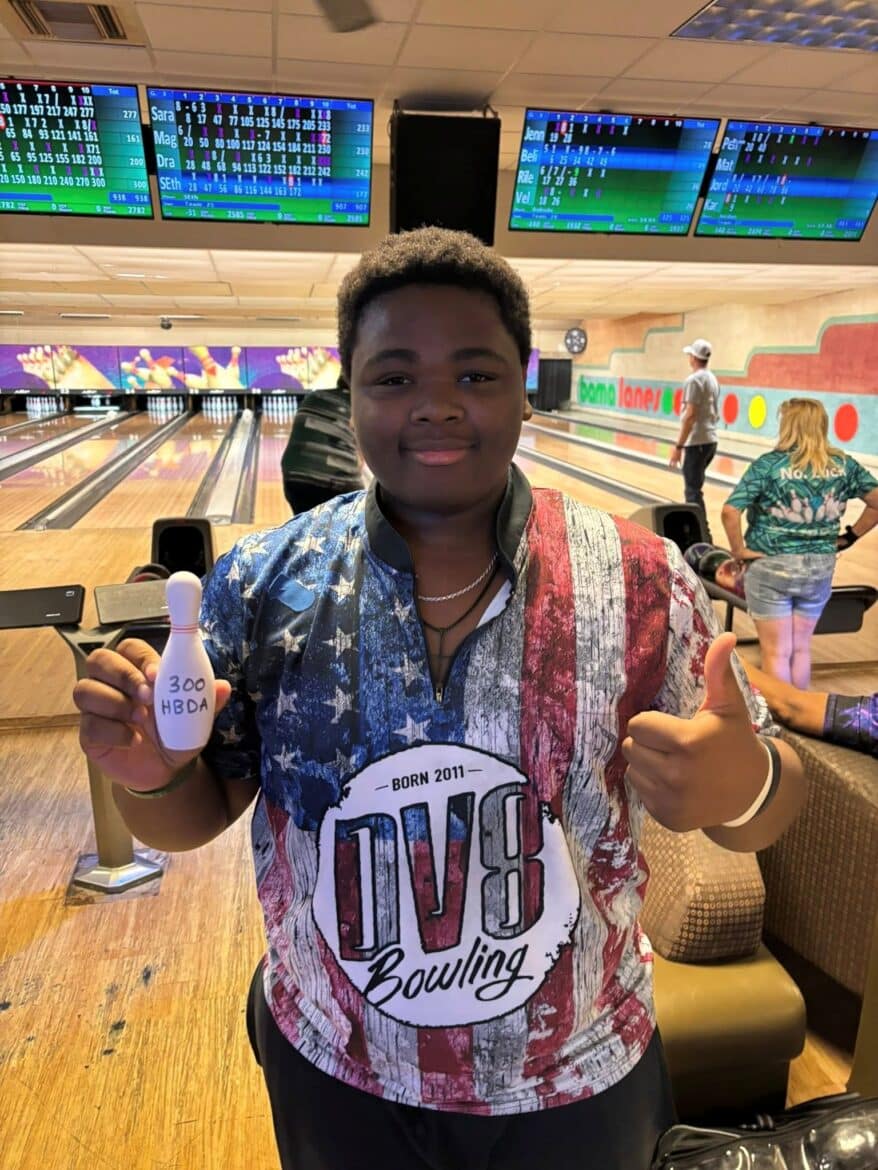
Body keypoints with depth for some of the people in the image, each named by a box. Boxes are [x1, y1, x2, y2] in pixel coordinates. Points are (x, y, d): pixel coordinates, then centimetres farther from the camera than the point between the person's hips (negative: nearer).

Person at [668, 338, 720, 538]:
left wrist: (678, 446, -18)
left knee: (693, 490, -6)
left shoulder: (694, 380, -15)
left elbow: (690, 416, -20)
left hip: (697, 442, -9)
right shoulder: (712, 379, 13)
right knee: (694, 487, 18)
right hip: (710, 440, 9)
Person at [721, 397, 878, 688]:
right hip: (820, 569, 4)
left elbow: (730, 511, -22)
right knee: (801, 649, 18)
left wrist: (738, 550, -10)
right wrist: (849, 536, 8)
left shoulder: (768, 464, -14)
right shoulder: (844, 465, -1)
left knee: (776, 652, 7)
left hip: (771, 568, -4)